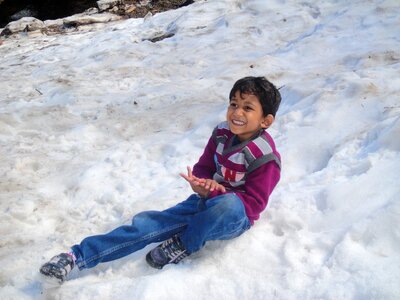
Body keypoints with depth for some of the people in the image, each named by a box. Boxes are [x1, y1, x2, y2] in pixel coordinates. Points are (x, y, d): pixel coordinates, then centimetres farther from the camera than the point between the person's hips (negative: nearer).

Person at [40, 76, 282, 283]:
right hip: (206, 204, 5)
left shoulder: (265, 157, -20)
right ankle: (78, 257, -17)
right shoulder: (222, 134, -2)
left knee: (229, 204, -42)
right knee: (149, 223, -13)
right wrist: (203, 185, -19)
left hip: (236, 218, -5)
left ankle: (184, 245, -18)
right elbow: (203, 168, 6)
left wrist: (214, 191, -33)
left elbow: (253, 204, -21)